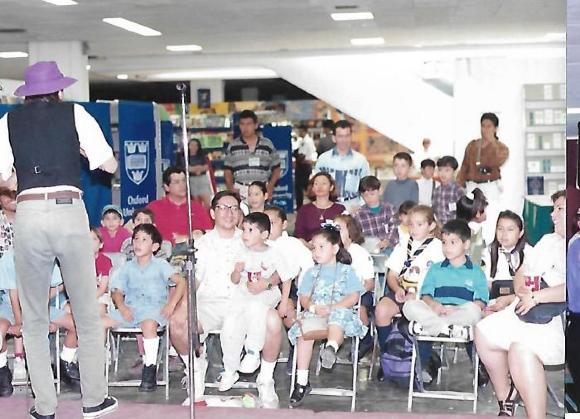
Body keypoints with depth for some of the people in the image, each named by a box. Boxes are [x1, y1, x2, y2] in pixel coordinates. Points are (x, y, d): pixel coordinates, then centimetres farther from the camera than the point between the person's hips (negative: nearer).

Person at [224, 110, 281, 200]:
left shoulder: (268, 144, 8)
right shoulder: (232, 146, 9)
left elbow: (276, 169, 13)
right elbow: (228, 170, 12)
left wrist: (270, 186, -2)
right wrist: (230, 188, -4)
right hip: (240, 190, 0)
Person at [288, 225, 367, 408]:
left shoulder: (346, 270, 13)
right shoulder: (312, 272, 23)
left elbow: (353, 297, 1)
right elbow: (303, 297, 13)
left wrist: (331, 308, -12)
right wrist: (314, 308, -9)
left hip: (340, 310, -2)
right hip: (314, 312, 2)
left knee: (339, 314, -39)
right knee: (304, 332, -28)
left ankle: (331, 347, -63)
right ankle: (302, 382, -27)